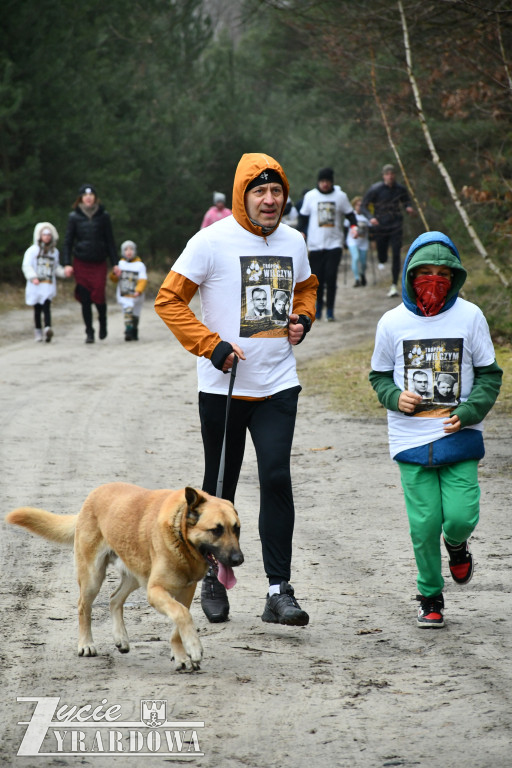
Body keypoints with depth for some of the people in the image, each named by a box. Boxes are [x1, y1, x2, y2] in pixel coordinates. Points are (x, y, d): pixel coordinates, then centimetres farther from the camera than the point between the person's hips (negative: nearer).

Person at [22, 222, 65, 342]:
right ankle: (38, 331, 19)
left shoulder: (54, 251, 13)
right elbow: (26, 266, -6)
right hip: (35, 286, -1)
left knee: (46, 306, -17)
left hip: (49, 285, 1)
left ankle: (47, 328, -32)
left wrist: (64, 272, 5)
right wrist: (33, 277, -20)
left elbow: (56, 268, 24)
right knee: (37, 309, 6)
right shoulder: (33, 250, 1)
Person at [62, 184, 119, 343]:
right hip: (81, 263, 0)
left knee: (99, 296, -8)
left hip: (99, 263, 0)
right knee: (85, 300, -1)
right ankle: (89, 332, 8)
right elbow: (68, 241, 4)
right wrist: (67, 263, -6)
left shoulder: (103, 216, 4)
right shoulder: (74, 217, 3)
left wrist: (114, 263, 4)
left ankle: (103, 322, 21)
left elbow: (110, 241, 8)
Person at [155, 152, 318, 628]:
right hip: (223, 387, -2)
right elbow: (169, 300, -6)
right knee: (219, 487, 8)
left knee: (277, 479, -10)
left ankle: (279, 590, -8)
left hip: (278, 386, 2)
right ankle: (213, 578, 27)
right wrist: (211, 345, -14)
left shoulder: (293, 241, 7)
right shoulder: (212, 241, -9)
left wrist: (302, 319, 5)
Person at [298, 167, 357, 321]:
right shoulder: (310, 196, 6)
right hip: (315, 244, 1)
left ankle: (330, 310, -6)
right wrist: (301, 232, 0)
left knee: (331, 276, -11)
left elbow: (349, 214, 11)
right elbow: (303, 216, 13)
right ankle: (318, 304, 23)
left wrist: (354, 225, -8)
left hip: (334, 243, -1)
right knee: (317, 278, 2)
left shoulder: (340, 196, 5)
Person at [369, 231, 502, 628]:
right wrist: (395, 397, -8)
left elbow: (489, 374, 5)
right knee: (424, 524, -3)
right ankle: (431, 596, 18)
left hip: (460, 437, 0)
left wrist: (469, 411, -10)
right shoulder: (393, 322, 1)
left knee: (460, 517, -11)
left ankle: (457, 544, 27)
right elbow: (379, 375, 14)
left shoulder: (470, 317, -1)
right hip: (412, 441, 1)